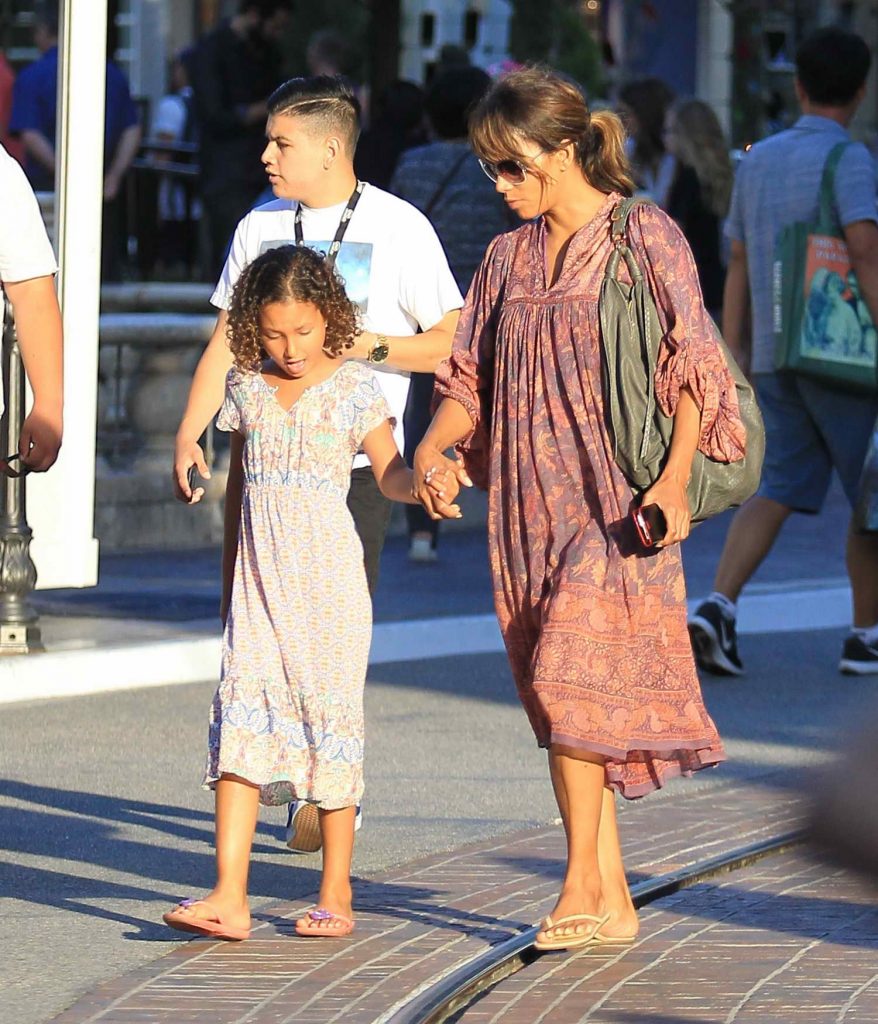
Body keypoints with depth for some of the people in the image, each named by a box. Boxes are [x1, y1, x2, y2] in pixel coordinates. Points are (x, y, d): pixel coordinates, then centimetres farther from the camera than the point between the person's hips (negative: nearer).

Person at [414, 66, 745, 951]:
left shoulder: (645, 237, -4)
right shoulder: (509, 258, 14)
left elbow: (692, 367, -7)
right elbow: (470, 377, 15)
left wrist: (674, 480, -19)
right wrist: (432, 450, -5)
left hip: (615, 502, -6)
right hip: (529, 502, 6)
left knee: (573, 679, -15)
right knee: (560, 695, 6)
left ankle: (581, 884, -8)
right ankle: (613, 902, 11)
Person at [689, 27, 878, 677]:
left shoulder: (757, 161, 11)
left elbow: (739, 265, 15)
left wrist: (734, 355, 20)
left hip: (773, 357, 6)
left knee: (779, 491, 5)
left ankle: (719, 607, -15)